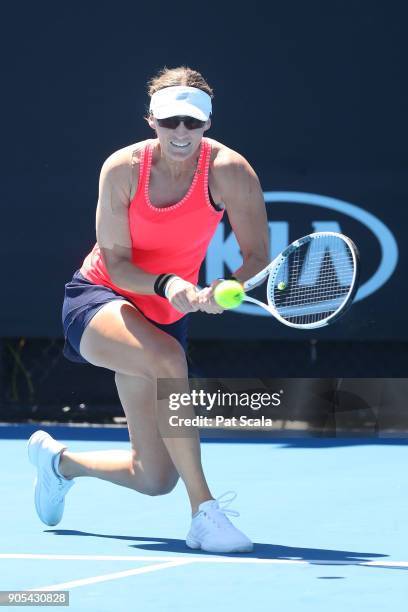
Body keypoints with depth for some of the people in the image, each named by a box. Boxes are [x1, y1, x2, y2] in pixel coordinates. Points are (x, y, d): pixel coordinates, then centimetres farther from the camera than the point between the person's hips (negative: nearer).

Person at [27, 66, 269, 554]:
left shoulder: (229, 171, -17)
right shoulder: (122, 170, -18)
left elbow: (258, 257, -18)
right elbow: (115, 263, -16)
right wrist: (166, 284, -36)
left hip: (164, 316, 4)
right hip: (97, 299, -3)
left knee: (155, 479, 2)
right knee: (167, 357, -40)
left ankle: (59, 461, 35)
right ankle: (205, 512, -33)